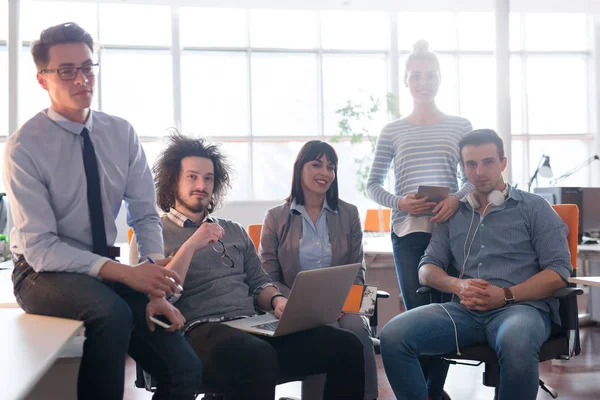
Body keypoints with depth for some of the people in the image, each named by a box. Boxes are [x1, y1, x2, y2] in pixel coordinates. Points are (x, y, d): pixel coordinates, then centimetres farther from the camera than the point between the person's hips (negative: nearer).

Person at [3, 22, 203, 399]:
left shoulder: (122, 133, -1)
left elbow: (146, 216, 0)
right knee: (112, 312, -37)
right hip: (47, 273, -4)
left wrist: (157, 289, -14)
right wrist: (125, 273, -27)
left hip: (107, 267, 4)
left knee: (186, 369, -13)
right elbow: (39, 247, -18)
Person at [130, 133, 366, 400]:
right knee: (257, 357, -41)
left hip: (252, 328, 6)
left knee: (347, 346, -17)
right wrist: (190, 246, -13)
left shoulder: (234, 231, 24)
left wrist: (277, 300, 0)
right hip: (199, 333, -5)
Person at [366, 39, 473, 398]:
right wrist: (399, 202, -8)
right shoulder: (392, 132, 8)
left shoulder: (460, 126, 9)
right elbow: (373, 185, 10)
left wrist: (457, 199, -11)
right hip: (408, 232, -1)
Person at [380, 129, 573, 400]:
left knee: (516, 344, -40)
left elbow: (558, 271, 1)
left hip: (522, 307, -3)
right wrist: (457, 286, -7)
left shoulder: (533, 208, 10)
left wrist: (506, 295, -13)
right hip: (465, 310, 3)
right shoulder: (452, 215, 20)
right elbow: (427, 269, 16)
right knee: (393, 335, -23)